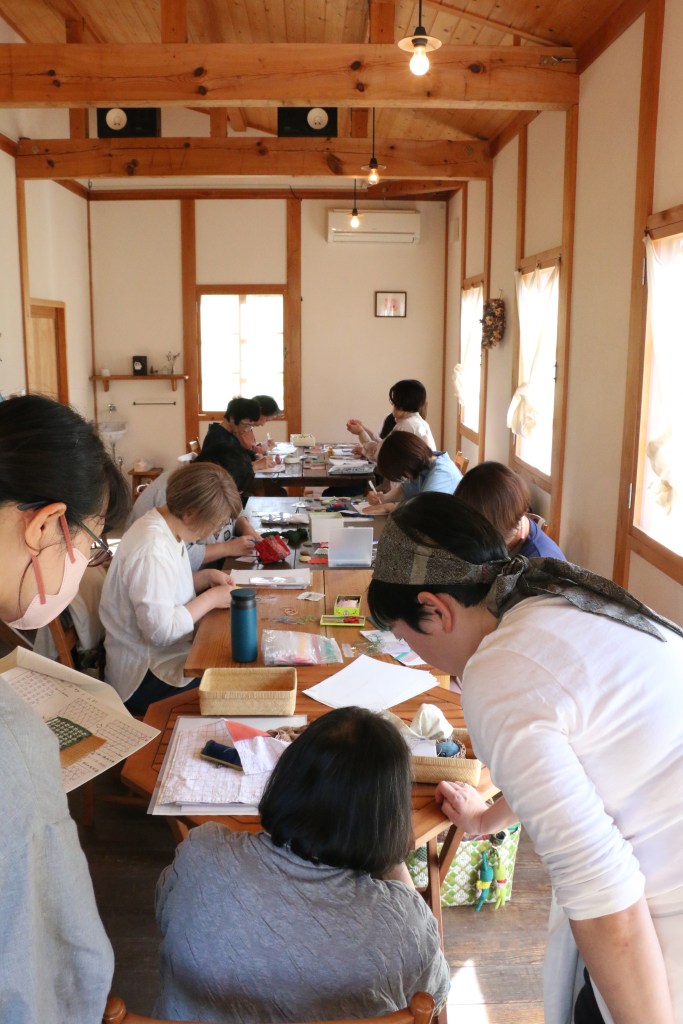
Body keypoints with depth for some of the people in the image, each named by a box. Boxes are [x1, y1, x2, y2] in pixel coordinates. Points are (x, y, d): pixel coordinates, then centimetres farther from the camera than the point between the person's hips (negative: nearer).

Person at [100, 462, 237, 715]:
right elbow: (161, 631, -28)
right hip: (147, 677, -9)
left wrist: (206, 576, 3)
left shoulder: (166, 525, 3)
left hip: (164, 655, 9)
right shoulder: (152, 550, -27)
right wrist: (211, 599, -17)